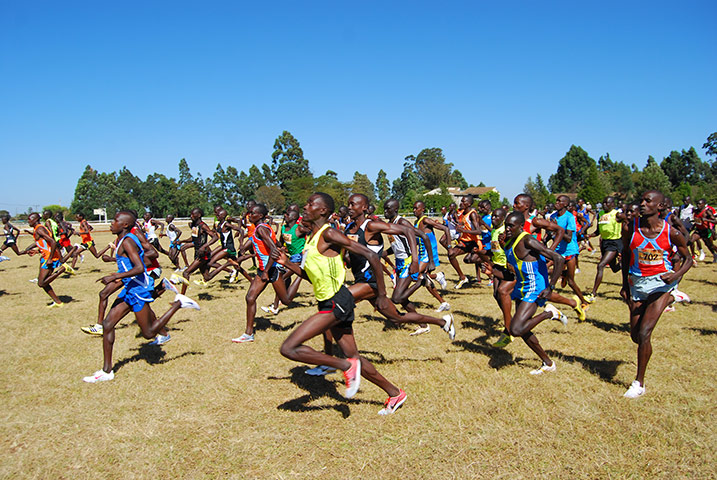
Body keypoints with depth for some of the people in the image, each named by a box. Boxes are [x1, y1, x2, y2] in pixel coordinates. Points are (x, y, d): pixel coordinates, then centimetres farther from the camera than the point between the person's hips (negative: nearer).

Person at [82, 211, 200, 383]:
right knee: (107, 325, 8)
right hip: (130, 288, 10)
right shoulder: (126, 239, 11)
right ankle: (107, 370, 16)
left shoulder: (126, 241, -18)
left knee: (149, 333, 0)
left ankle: (178, 304, 6)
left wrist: (115, 276, -26)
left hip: (139, 289, -10)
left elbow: (140, 268, -28)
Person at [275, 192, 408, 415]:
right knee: (354, 357, 16)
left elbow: (370, 255, -18)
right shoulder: (312, 238, 14)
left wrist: (382, 294, -15)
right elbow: (312, 277, 21)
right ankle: (395, 393, 30)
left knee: (289, 348, -14)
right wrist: (287, 263, 10)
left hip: (336, 303, -10)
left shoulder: (329, 234, -14)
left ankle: (347, 365, -5)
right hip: (329, 303, 10)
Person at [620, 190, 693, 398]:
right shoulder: (630, 228, -6)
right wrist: (625, 284, 9)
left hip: (661, 282, -4)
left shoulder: (671, 232, -12)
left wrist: (676, 275, -18)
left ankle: (639, 383, 1)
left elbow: (688, 258, 2)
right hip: (637, 283, 4)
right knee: (635, 336, 9)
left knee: (644, 333, -15)